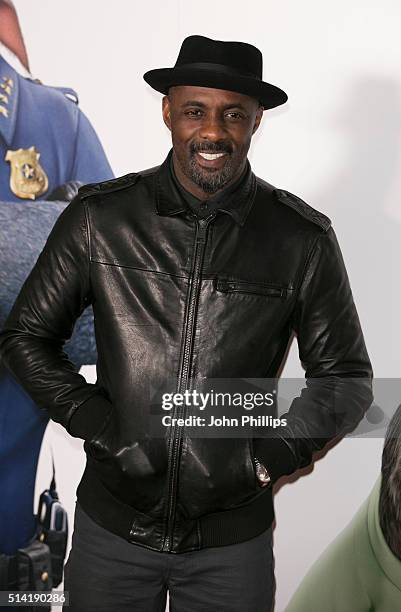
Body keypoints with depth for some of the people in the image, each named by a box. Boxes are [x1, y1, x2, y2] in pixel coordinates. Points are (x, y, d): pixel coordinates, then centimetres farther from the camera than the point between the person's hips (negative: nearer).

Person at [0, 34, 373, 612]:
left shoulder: (303, 238, -7)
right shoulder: (98, 217, -7)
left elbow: (345, 378, 3)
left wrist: (269, 455, -8)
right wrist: (98, 424, -9)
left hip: (233, 542, 0)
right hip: (110, 527, 1)